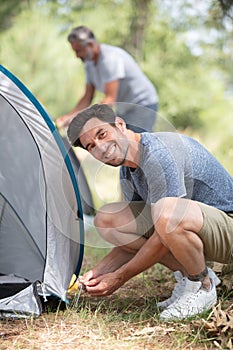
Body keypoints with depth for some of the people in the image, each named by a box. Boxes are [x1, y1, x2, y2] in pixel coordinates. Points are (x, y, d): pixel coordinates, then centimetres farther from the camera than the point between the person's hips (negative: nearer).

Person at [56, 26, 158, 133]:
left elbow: (110, 98, -30)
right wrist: (69, 116, -6)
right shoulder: (90, 63, 4)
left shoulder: (110, 58, -25)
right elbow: (87, 97, 7)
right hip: (123, 109, 9)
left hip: (143, 106, -9)